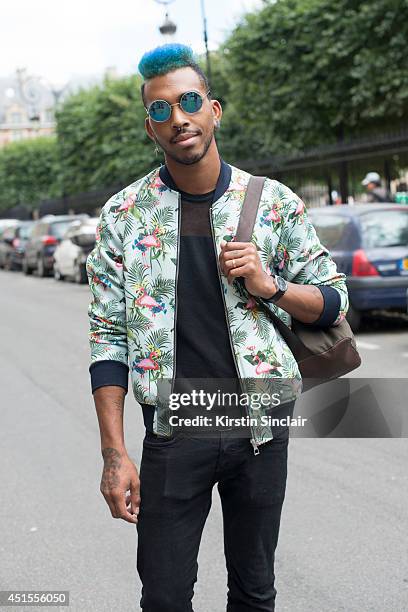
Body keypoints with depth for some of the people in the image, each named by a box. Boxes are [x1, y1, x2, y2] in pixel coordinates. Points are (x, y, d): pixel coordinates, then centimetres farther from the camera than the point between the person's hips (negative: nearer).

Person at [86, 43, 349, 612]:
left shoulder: (274, 202, -1)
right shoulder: (124, 213, -2)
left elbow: (334, 300, 6)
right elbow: (109, 338, -2)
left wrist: (270, 286, -15)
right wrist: (114, 453, -8)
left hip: (261, 427, 1)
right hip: (173, 434, -1)